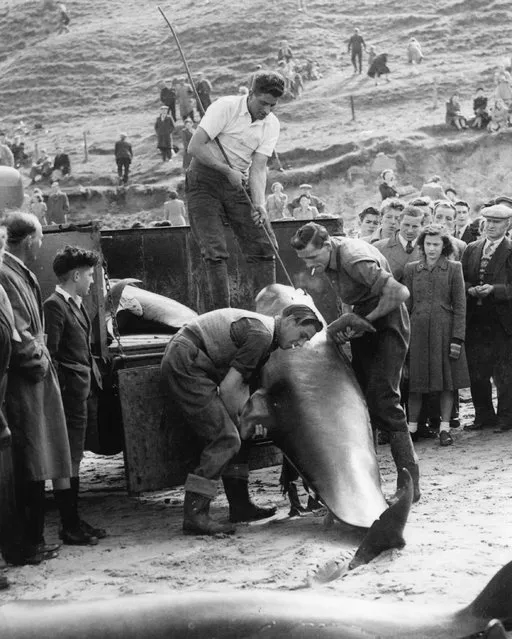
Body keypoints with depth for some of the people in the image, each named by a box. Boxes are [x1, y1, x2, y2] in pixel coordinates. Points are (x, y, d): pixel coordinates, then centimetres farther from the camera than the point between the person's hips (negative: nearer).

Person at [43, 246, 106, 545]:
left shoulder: (77, 305, 17)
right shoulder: (55, 305, -13)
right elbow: (51, 354, -17)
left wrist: (95, 376, 11)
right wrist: (60, 393, -19)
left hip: (81, 393, 10)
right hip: (70, 394, -10)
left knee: (74, 458, 14)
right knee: (68, 461, -5)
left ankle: (75, 521, 21)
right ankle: (70, 526, 0)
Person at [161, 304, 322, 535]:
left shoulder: (265, 336, 16)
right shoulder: (260, 334, -17)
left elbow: (241, 387, 12)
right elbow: (228, 387, -17)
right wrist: (238, 419, -2)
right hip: (184, 362, -11)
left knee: (235, 434, 13)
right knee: (225, 438, -13)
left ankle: (240, 506, 17)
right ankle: (194, 515, -15)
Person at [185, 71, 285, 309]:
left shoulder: (271, 124, -1)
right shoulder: (225, 107, -16)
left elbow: (258, 167, -6)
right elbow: (195, 146, -21)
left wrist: (259, 203, -22)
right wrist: (228, 171, -22)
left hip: (238, 184, 5)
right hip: (205, 181, -5)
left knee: (264, 246, -3)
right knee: (214, 251, -12)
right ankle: (222, 313, -7)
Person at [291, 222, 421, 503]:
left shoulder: (354, 259, -28)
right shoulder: (328, 256, 0)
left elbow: (399, 293, -34)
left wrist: (367, 319, -23)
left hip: (386, 321, -9)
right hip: (364, 322, 9)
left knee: (382, 396, -16)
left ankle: (409, 482, -13)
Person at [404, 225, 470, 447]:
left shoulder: (454, 269, 2)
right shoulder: (411, 269, 6)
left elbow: (460, 306, 0)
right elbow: (406, 304, 8)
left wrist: (457, 338, -7)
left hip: (445, 329, -1)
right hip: (418, 329, 1)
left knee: (448, 380, 2)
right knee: (415, 381, 4)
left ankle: (444, 427, 10)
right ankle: (411, 428, 13)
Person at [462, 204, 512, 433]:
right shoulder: (471, 249, 13)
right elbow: (461, 280, 12)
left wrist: (493, 289, -21)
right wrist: (471, 290, -8)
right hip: (475, 320, 5)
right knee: (476, 372, 8)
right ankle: (484, 416, 20)